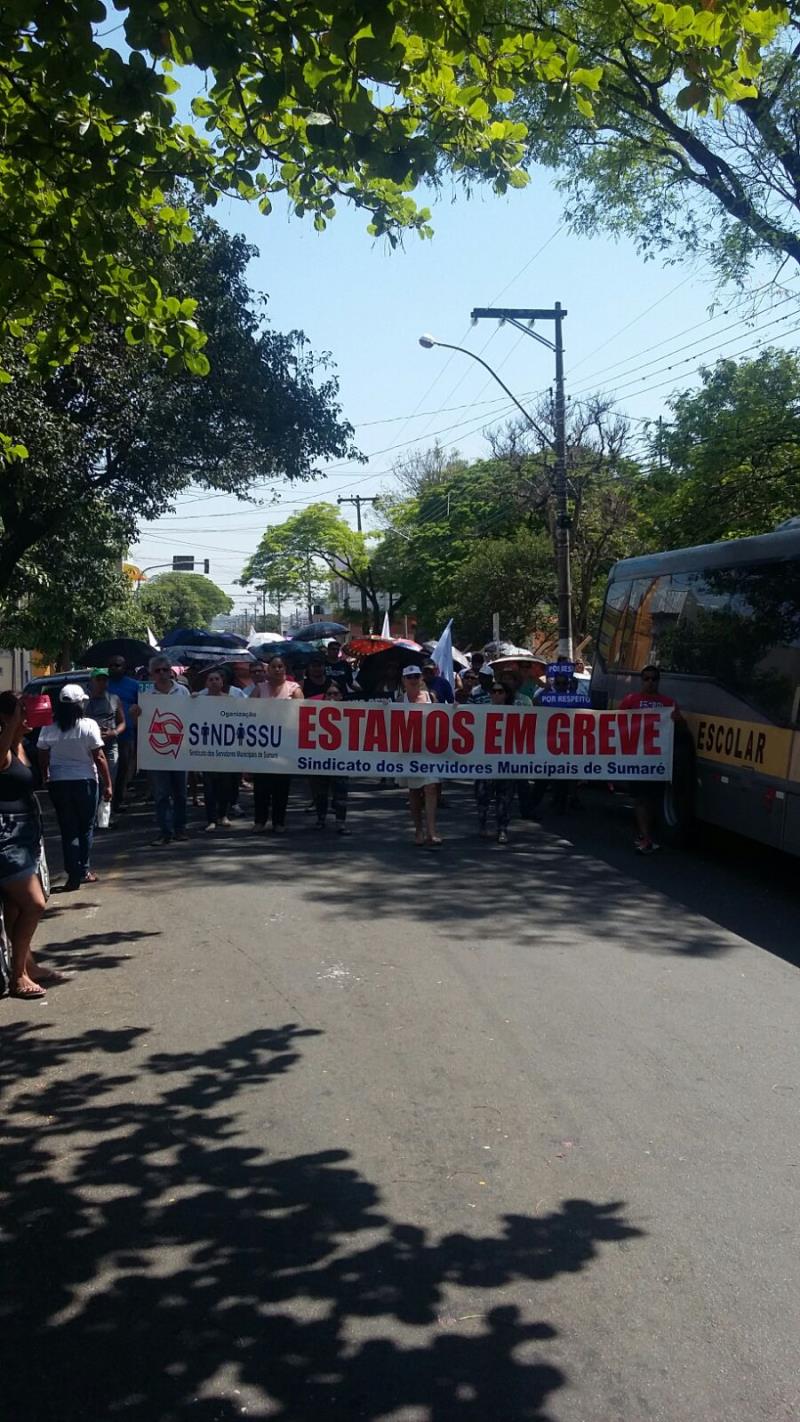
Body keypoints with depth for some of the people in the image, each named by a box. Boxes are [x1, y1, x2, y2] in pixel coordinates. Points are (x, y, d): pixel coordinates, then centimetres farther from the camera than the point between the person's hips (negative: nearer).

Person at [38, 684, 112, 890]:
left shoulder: (48, 728, -1)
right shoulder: (88, 726, -10)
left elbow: (42, 756, 5)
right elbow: (99, 757, -10)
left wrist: (45, 777, 21)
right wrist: (107, 784, -4)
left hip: (58, 782, 2)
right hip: (85, 780, -2)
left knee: (68, 830, 8)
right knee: (85, 828, 14)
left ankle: (74, 874, 2)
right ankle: (83, 871, 18)